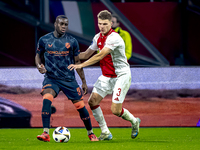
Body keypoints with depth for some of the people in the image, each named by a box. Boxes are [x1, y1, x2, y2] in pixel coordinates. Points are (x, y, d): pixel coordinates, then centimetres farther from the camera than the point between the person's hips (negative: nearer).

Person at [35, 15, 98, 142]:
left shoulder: (72, 41, 1)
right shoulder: (44, 40, 0)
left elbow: (77, 61, 8)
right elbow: (38, 55, 14)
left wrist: (84, 82, 8)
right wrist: (39, 66, -10)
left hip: (69, 79, 1)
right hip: (51, 78, -1)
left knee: (80, 106, 1)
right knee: (47, 98, -29)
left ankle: (91, 133, 24)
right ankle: (46, 134, -28)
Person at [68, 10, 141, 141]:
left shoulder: (114, 38, -23)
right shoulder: (98, 37, 5)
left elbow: (100, 56, -30)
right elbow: (87, 54, 17)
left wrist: (81, 65, -33)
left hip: (121, 76, -8)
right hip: (106, 76, 8)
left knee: (116, 110, -12)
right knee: (93, 101, -5)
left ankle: (134, 121, 20)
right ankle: (105, 132, 6)